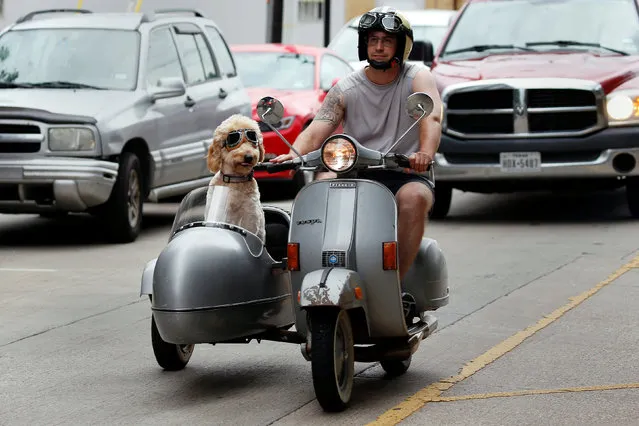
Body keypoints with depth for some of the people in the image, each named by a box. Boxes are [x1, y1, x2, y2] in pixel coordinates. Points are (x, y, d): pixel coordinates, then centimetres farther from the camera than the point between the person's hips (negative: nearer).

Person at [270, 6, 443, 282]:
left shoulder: (417, 77, 0)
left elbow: (432, 117, -19)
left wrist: (425, 153, -42)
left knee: (414, 197, -36)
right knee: (324, 183, -28)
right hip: (357, 176, 3)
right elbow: (316, 130, -6)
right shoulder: (345, 89, 7)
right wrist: (295, 154, -29)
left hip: (405, 175, -2)